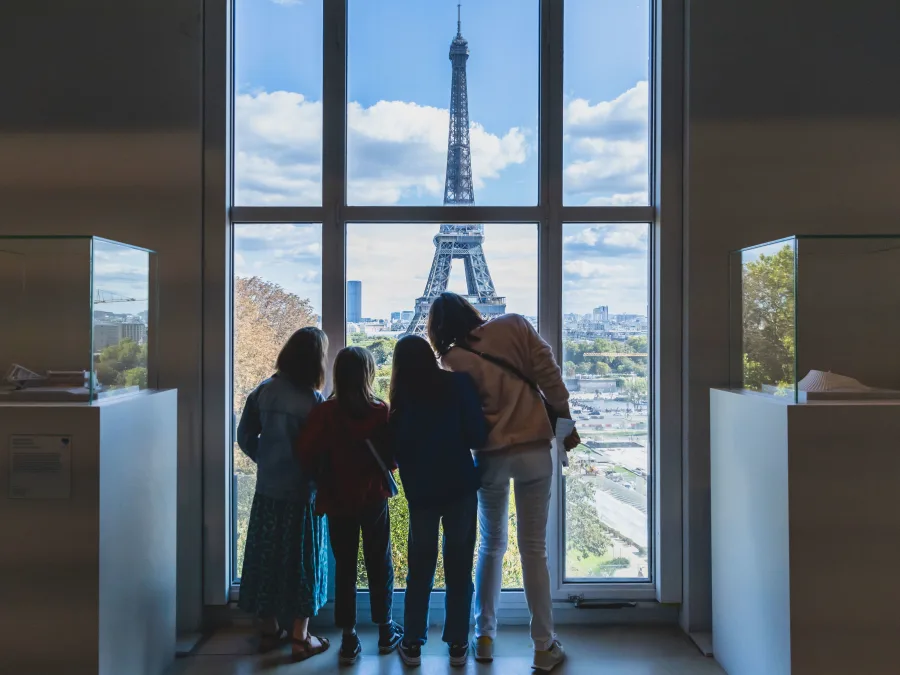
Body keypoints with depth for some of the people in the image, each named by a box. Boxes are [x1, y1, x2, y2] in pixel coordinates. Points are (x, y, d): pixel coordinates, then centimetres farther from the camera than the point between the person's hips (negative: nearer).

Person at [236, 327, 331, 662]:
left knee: (267, 556, 16)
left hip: (267, 490, 5)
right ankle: (300, 639, 16)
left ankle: (269, 631, 28)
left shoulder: (263, 391, -3)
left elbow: (245, 437, 4)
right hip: (301, 493, -5)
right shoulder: (312, 401, -19)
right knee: (301, 560, 8)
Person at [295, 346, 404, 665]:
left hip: (338, 501, 1)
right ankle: (386, 631, 23)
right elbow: (393, 458, -9)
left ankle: (349, 639, 14)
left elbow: (306, 454, -12)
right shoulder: (381, 412, -13)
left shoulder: (325, 412, -11)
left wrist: (326, 474, 6)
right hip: (373, 498, 0)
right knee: (379, 564, 13)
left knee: (344, 567, 10)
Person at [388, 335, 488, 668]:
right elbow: (478, 436, -10)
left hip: (420, 493, 2)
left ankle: (412, 644, 17)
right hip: (460, 489, -2)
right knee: (459, 568, 8)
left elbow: (396, 450, 3)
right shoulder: (458, 383, -6)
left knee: (420, 569, 12)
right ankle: (457, 644, 15)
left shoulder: (401, 398, 1)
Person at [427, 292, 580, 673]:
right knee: (534, 548, 7)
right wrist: (567, 423, 4)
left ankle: (484, 638, 23)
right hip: (534, 452, 0)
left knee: (491, 545, 19)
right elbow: (549, 377, -4)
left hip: (491, 458, 0)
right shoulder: (515, 325, -1)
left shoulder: (453, 360, -2)